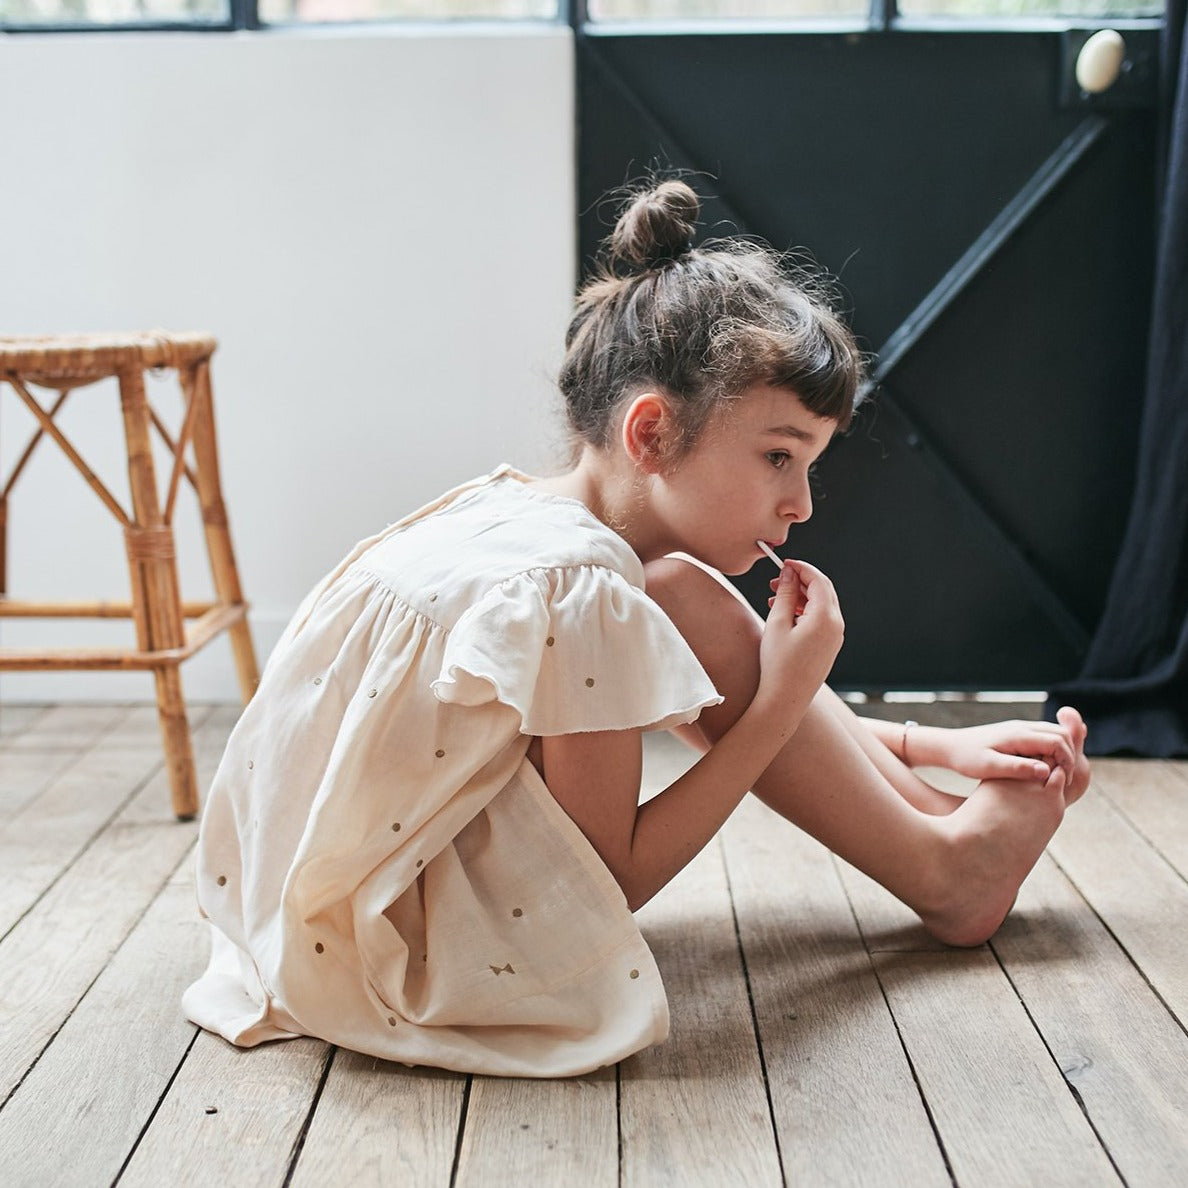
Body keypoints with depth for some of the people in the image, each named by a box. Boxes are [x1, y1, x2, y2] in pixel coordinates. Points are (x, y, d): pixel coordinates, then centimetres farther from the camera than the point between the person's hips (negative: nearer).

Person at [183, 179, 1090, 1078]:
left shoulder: (515, 510, 1)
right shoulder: (576, 587, -26)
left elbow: (737, 709, 13)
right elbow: (608, 887, -17)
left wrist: (930, 746, 9)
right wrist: (781, 703, -15)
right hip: (386, 957, -9)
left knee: (681, 604, 2)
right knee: (693, 621, -14)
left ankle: (934, 813, 13)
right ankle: (945, 870, 4)